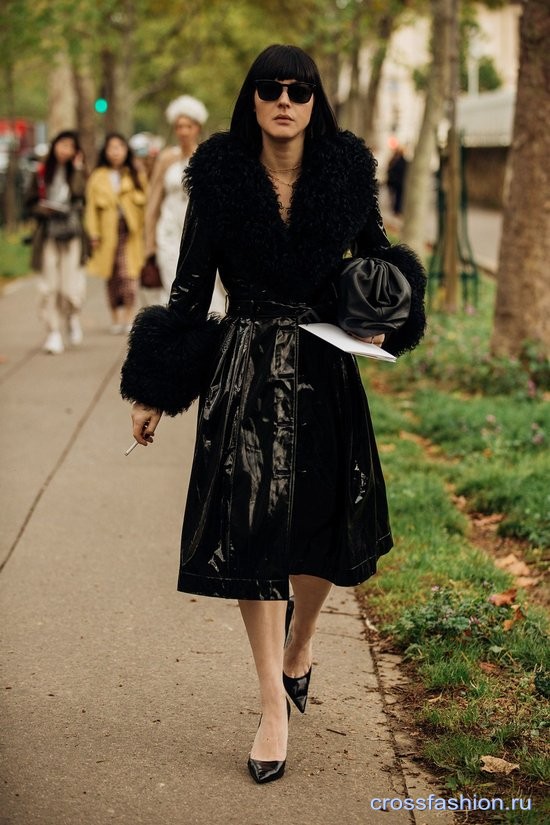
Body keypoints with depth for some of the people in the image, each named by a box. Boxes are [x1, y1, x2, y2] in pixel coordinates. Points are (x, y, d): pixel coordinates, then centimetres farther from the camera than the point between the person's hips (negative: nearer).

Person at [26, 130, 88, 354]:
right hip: (48, 235, 0)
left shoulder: (77, 173, 8)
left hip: (72, 236, 0)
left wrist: (77, 168, -7)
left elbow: (79, 193, -12)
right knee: (50, 287, -4)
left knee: (72, 286, -8)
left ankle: (73, 317, 23)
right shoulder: (41, 172, 7)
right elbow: (31, 203, 10)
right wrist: (43, 209, -9)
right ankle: (54, 332, 4)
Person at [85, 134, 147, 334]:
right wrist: (93, 234, -1)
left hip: (131, 232, -1)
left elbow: (145, 201, 5)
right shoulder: (97, 177, 8)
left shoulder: (137, 175, 9)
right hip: (108, 233, 1)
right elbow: (91, 207, 6)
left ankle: (130, 316, -8)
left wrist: (145, 229, -7)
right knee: (112, 276, 5)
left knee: (129, 274, -12)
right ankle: (116, 319, 13)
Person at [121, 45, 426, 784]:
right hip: (244, 371, -2)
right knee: (250, 528, -3)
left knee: (323, 524, 9)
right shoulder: (220, 177, -5)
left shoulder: (347, 171, -2)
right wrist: (153, 394, -3)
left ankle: (300, 641, 40)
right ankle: (273, 704, 7)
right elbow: (189, 286, -2)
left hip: (323, 371, 2)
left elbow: (377, 255, 15)